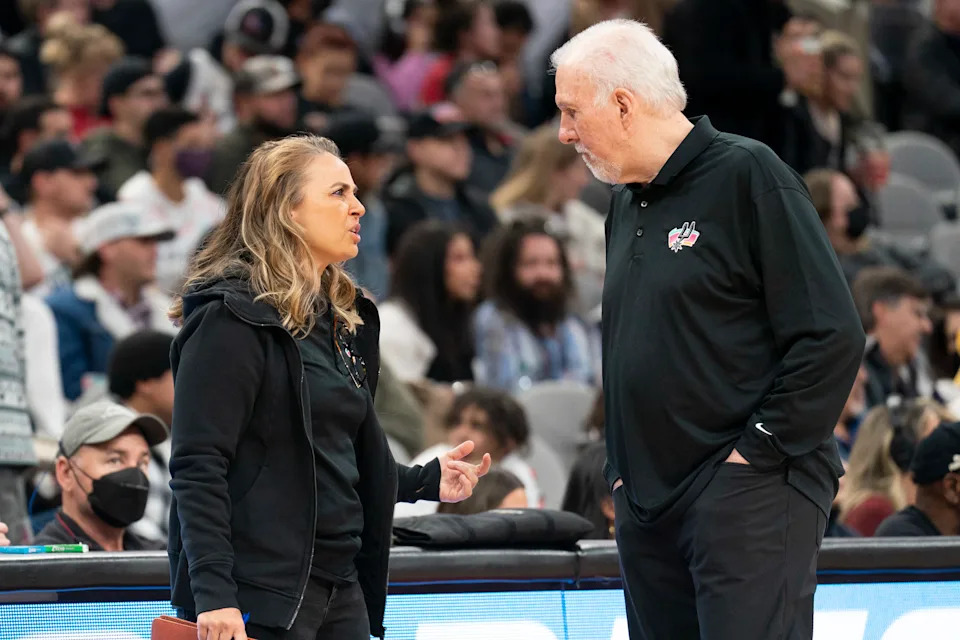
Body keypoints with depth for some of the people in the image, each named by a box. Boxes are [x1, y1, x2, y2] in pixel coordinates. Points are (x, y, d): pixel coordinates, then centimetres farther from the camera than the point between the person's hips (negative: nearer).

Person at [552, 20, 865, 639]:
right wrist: (622, 466, 14)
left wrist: (758, 453, -15)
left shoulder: (746, 176, -8)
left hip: (748, 495, -8)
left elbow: (831, 336, -14)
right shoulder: (628, 205, 17)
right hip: (648, 501, 8)